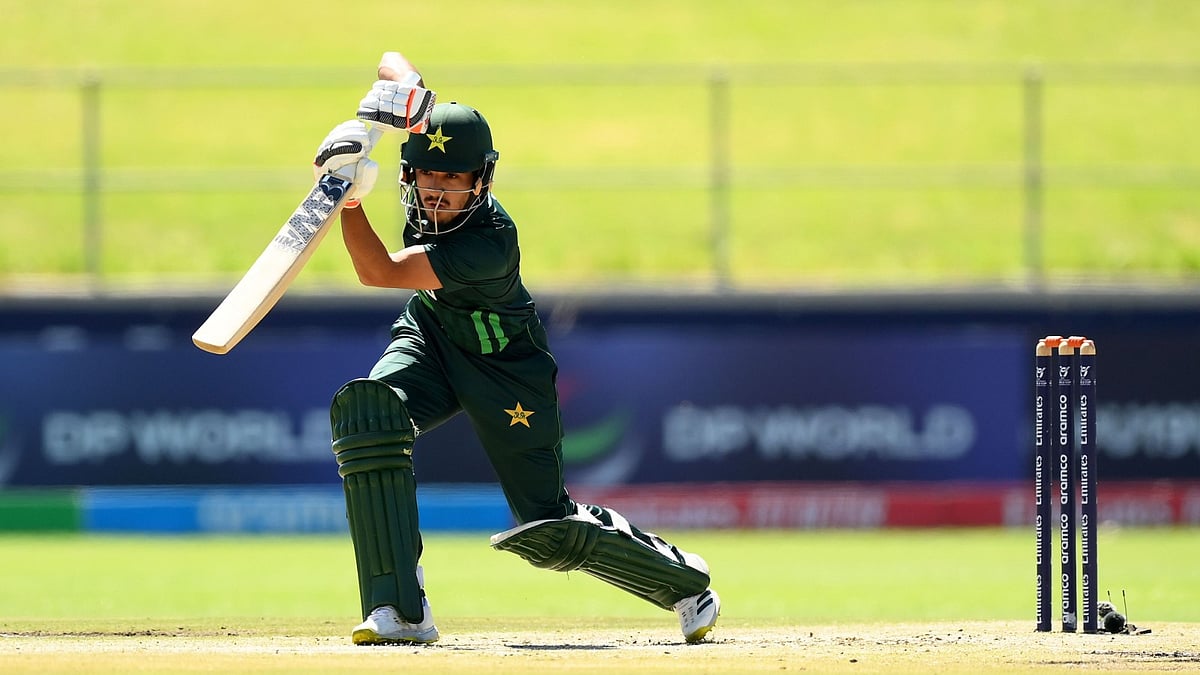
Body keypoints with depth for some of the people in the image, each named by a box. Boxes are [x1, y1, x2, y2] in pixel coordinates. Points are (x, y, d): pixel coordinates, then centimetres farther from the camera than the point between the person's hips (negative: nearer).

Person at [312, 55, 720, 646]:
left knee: (548, 531, -3)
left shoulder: (491, 241, -36)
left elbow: (380, 272, -39)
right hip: (429, 337, 6)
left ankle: (684, 580, 29)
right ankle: (401, 611, -28)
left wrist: (351, 194, -46)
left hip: (503, 367, -6)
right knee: (364, 408, -28)